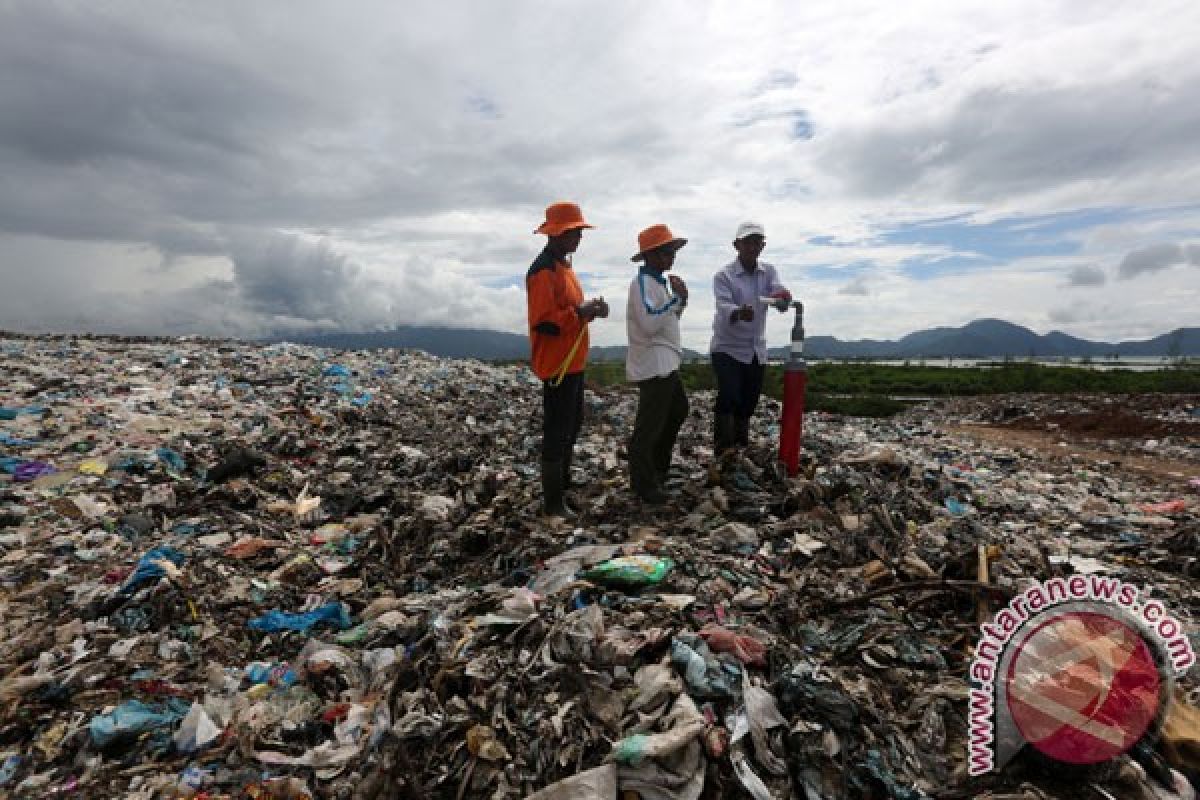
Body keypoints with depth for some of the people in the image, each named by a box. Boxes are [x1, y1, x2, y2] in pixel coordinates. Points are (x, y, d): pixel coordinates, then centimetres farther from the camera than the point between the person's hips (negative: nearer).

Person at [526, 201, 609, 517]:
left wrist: (589, 309, 3)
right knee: (557, 431, -2)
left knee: (573, 423, 21)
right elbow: (543, 322, -25)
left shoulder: (563, 264, 14)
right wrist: (580, 312, -22)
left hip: (573, 361, 10)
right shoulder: (543, 270, -18)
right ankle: (553, 502, 10)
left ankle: (563, 479, 38)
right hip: (557, 364, -10)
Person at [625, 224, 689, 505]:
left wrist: (680, 299, 5)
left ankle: (658, 468, 36)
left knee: (678, 411, 22)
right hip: (652, 364, -11)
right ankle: (643, 484, 10)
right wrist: (677, 297, -18)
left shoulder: (659, 281, 16)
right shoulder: (642, 282, -15)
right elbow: (650, 324, -26)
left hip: (666, 363, 11)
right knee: (649, 426, -3)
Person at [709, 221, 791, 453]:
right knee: (729, 398, -21)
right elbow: (724, 308, -27)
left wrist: (783, 298, -38)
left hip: (757, 351, 5)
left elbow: (781, 304, -14)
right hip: (727, 348, -5)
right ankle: (723, 455, -15)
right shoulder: (723, 276, -10)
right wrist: (739, 313, -50)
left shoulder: (769, 272, 3)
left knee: (747, 406, 11)